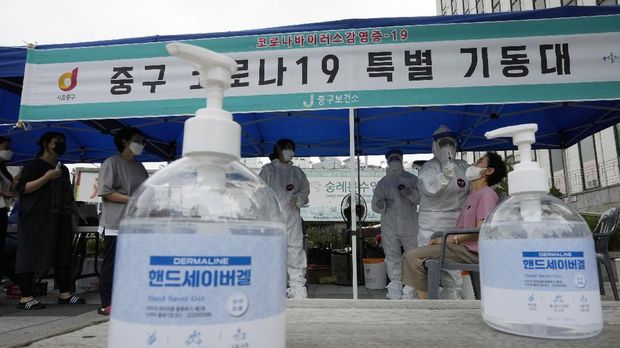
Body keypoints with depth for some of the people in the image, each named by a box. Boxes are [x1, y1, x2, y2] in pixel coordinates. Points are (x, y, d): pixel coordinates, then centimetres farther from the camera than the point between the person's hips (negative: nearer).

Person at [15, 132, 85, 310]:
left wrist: (77, 211, 18)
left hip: (60, 219, 7)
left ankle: (64, 293, 11)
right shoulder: (34, 165, -1)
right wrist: (47, 177, -20)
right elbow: (22, 188, -12)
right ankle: (25, 297, 1)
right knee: (31, 256, -5)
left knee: (63, 255, 6)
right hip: (37, 219, -7)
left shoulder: (63, 169, 19)